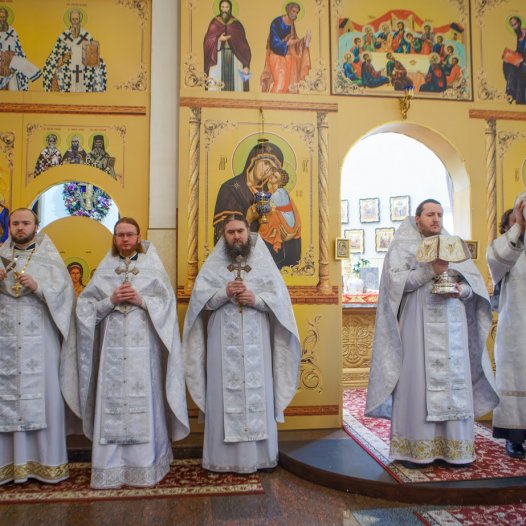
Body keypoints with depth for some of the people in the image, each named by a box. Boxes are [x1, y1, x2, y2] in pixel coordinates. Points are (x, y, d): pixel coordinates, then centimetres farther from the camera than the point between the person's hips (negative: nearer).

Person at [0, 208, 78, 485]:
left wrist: (37, 287, -18)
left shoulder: (50, 258, 7)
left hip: (40, 340, -1)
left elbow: (63, 293, -2)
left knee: (43, 396, 1)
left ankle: (47, 461, 11)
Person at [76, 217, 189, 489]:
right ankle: (111, 466, 11)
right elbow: (87, 306, 7)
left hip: (143, 345, -1)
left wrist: (141, 300, -11)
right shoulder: (104, 269, 12)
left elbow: (167, 302, 3)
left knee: (144, 402, -1)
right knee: (111, 402, 1)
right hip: (113, 346, 2)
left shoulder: (152, 266, 7)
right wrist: (111, 300, -9)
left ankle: (145, 465, 10)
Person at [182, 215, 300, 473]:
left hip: (256, 341, 1)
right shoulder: (213, 264, 7)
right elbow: (199, 298, -2)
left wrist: (256, 299, -16)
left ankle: (260, 455, 16)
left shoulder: (263, 261, 7)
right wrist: (225, 292, -17)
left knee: (259, 394, 4)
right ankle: (225, 456, 12)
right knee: (225, 395, 2)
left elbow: (280, 296, 1)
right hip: (224, 341, 0)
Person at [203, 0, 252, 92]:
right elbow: (207, 41, 1)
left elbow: (243, 45, 2)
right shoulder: (214, 23, 7)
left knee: (235, 86, -4)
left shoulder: (237, 24, 6)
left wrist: (246, 65, -7)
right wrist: (218, 39, -19)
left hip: (234, 59, 0)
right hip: (218, 59, 0)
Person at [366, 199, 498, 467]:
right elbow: (395, 279, -9)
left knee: (455, 381, 2)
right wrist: (431, 270, -16)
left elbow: (476, 281, 12)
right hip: (418, 325, -4)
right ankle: (416, 449, 2)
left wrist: (461, 290, -10)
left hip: (452, 326, 4)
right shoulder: (402, 245, 6)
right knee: (418, 381, -5)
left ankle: (455, 448, 10)